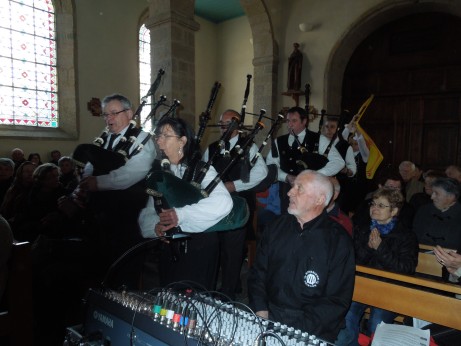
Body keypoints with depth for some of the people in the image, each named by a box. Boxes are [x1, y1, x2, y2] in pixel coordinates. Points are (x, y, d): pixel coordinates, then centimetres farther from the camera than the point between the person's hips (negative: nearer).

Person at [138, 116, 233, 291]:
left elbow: (223, 203, -27)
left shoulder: (201, 169, -10)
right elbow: (148, 212, 1)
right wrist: (155, 226, -20)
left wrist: (181, 215, -29)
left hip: (199, 249, -4)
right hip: (169, 248, 5)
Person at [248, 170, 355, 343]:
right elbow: (257, 273, 8)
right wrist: (261, 312, -6)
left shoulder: (339, 241, -7)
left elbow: (337, 301, -8)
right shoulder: (277, 227, 6)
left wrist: (296, 331, -17)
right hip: (268, 318, 3)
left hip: (312, 330, -3)